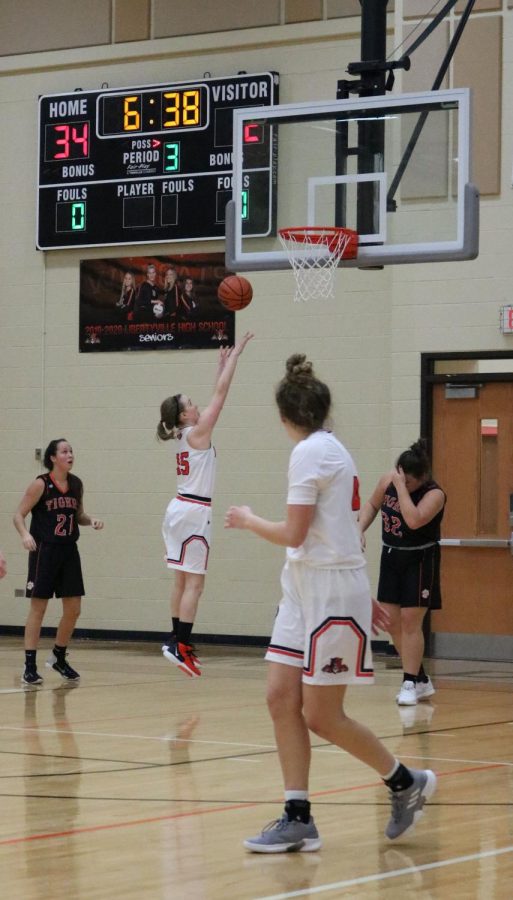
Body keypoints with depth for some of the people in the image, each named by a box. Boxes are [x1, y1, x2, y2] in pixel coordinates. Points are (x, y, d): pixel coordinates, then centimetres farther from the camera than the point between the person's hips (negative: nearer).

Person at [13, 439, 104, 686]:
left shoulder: (76, 484, 6)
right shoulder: (41, 484, -10)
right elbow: (19, 514, -9)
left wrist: (91, 521, -1)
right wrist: (25, 534, -27)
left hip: (68, 551, 6)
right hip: (44, 551, -6)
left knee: (73, 610, 6)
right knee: (38, 608, -3)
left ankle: (58, 658, 25)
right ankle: (29, 667, 2)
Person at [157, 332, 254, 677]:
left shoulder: (185, 435, 11)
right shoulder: (197, 432, -11)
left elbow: (217, 396, 21)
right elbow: (221, 394, -11)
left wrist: (223, 363, 24)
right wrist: (235, 354, -7)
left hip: (181, 508, 9)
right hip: (194, 512, -9)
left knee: (183, 581, 12)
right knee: (194, 583, -9)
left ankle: (178, 641, 16)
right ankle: (181, 645, -13)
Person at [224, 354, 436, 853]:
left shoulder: (311, 452, -15)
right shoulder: (328, 448, 12)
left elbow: (294, 534, -19)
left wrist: (248, 520, -1)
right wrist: (361, 595, 25)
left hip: (331, 592, -9)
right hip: (306, 591, 9)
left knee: (321, 716, -4)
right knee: (281, 699, 2)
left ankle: (405, 782, 15)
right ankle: (298, 820, 3)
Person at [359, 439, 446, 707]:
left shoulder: (433, 494, -21)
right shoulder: (388, 480, -4)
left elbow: (414, 520, -37)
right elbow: (372, 505, 14)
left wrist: (402, 487, -33)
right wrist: (360, 529, -2)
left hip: (419, 561, -7)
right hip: (391, 557, 7)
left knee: (410, 620, -9)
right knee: (391, 620, 7)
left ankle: (411, 683, 0)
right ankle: (421, 680, 20)